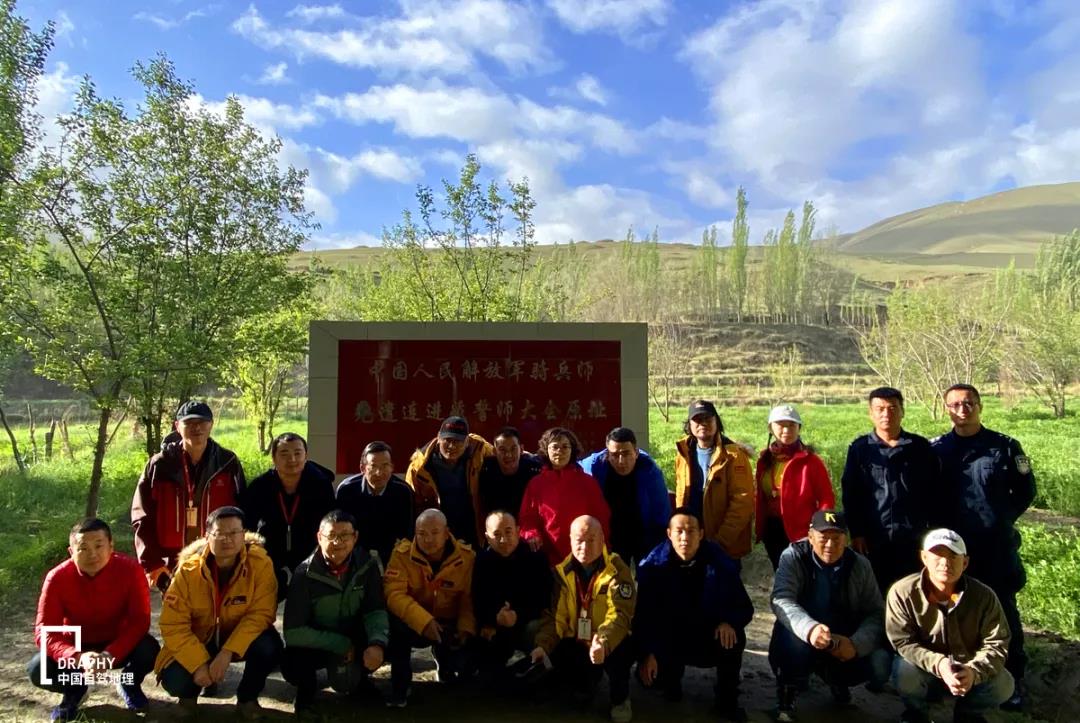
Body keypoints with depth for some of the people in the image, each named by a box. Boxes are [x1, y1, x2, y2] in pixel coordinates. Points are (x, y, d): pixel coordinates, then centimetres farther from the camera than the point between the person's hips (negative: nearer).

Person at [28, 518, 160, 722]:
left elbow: (140, 620, -23)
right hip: (76, 646, 1)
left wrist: (111, 655, -39)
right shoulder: (57, 578, -21)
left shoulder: (130, 569, -24)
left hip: (118, 645, -1)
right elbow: (44, 630, -23)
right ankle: (75, 689, 9)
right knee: (38, 669, -26)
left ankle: (129, 683, 7)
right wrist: (78, 657, -40)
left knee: (149, 650, -31)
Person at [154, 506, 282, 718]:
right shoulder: (188, 569, -20)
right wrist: (199, 663, -26)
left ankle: (247, 697, 2)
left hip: (240, 639, -1)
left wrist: (228, 652, -32)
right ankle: (190, 692, 16)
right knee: (174, 680, -24)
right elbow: (173, 625, -18)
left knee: (270, 646, -30)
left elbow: (261, 613, -23)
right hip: (199, 640, 1)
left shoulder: (260, 563, -24)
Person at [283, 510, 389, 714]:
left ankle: (359, 677, 11)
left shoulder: (367, 565, -15)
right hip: (317, 643, -2)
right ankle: (307, 686, 7)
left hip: (354, 637, 3)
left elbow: (375, 611, -14)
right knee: (292, 665, -32)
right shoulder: (305, 574, -21)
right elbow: (293, 632, -22)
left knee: (388, 643, -25)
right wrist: (341, 645, -27)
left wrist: (377, 643, -36)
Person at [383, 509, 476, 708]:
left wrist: (466, 627, -22)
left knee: (467, 660, -20)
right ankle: (399, 686, -10)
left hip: (449, 625, 2)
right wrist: (424, 621, -36)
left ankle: (446, 668, 21)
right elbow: (394, 594, -24)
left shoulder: (466, 556, -11)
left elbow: (469, 598, -5)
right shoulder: (402, 554, -15)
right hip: (415, 624, -2)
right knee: (397, 625, -34)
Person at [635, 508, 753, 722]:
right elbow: (643, 615, -15)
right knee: (649, 671, -23)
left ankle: (727, 701, -4)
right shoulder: (653, 565, -16)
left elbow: (744, 607, -9)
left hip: (708, 637, 1)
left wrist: (729, 622, -30)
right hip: (668, 639, 0)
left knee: (734, 638, -29)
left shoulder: (719, 562, -14)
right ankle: (672, 677, 16)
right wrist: (647, 653, -25)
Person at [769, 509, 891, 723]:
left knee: (879, 667, -21)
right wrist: (809, 628, -48)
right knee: (793, 637, -36)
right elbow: (782, 600, -28)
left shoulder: (860, 565, -6)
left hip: (844, 640, 4)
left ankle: (836, 680, 15)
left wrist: (856, 643, -26)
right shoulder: (793, 557, -16)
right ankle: (786, 699, -9)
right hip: (803, 635, -3)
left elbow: (876, 612, -6)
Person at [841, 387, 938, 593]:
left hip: (914, 539, 1)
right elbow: (850, 494, 2)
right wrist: (856, 533, -3)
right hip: (873, 539, 0)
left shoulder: (920, 447, 5)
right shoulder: (860, 449, 3)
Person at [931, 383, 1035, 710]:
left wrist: (1002, 520, 2)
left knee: (1004, 612, 7)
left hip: (997, 547, -2)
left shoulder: (1005, 447, -3)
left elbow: (1025, 491, 6)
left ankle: (1013, 679, 20)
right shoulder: (936, 449, 2)